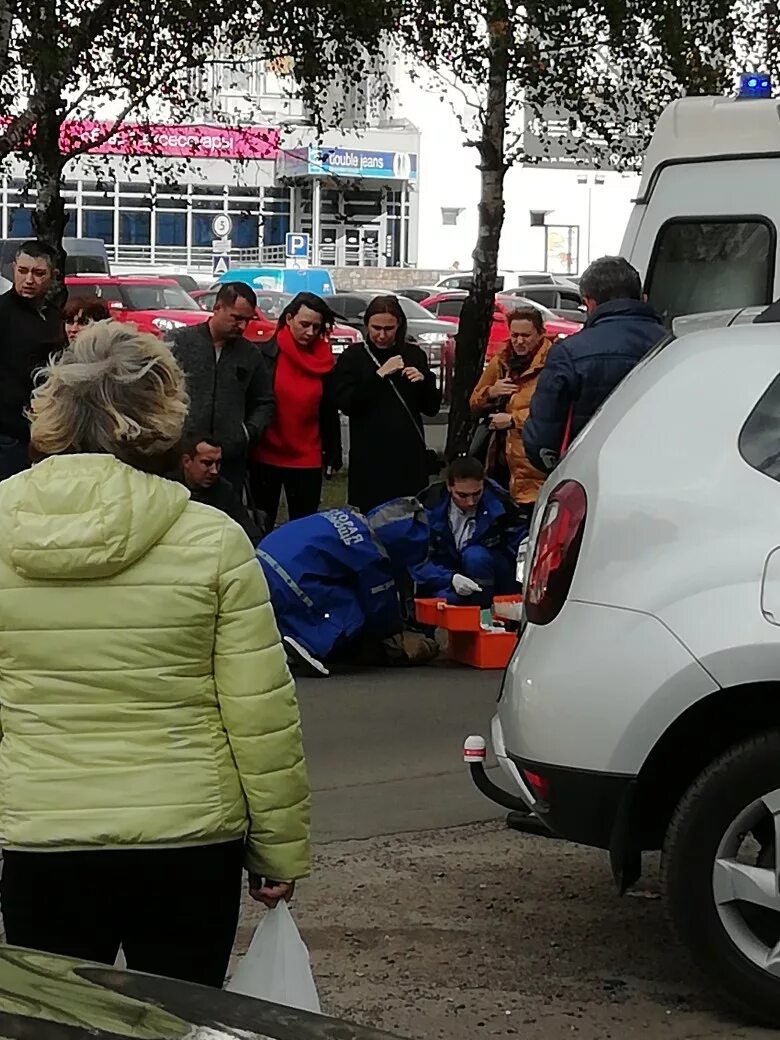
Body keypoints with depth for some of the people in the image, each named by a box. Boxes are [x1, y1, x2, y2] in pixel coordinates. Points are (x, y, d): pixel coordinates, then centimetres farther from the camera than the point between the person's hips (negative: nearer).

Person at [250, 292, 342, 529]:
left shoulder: (324, 360, 4)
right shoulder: (265, 354, -7)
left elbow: (329, 411, 9)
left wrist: (333, 453, 7)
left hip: (307, 460, 2)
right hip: (265, 456, -2)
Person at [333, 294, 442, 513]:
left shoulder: (414, 355, 12)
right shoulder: (353, 357, 4)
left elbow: (432, 408, 12)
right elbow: (345, 403, -9)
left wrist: (423, 381, -7)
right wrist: (379, 375, -14)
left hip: (410, 456, 2)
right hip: (369, 459, -2)